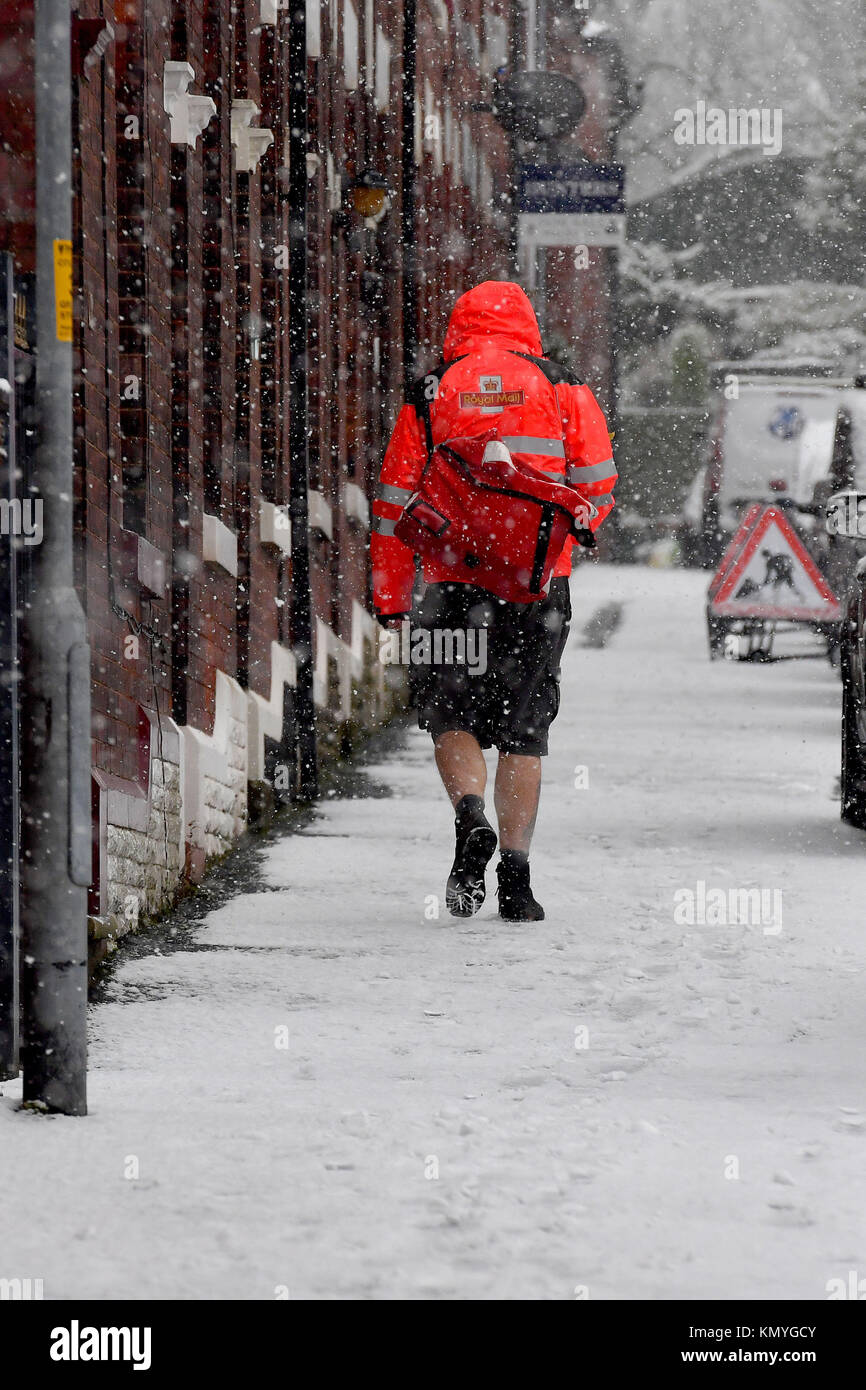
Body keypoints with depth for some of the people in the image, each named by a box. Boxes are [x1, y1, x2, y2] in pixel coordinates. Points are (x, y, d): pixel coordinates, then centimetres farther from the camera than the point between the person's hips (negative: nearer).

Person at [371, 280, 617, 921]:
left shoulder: (431, 394, 8)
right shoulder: (562, 389, 8)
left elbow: (395, 502, 5)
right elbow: (598, 485, 1)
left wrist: (390, 601, 9)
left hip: (455, 581, -1)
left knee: (451, 715, 12)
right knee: (522, 729, 8)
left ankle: (471, 819, -15)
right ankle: (515, 878, 2)